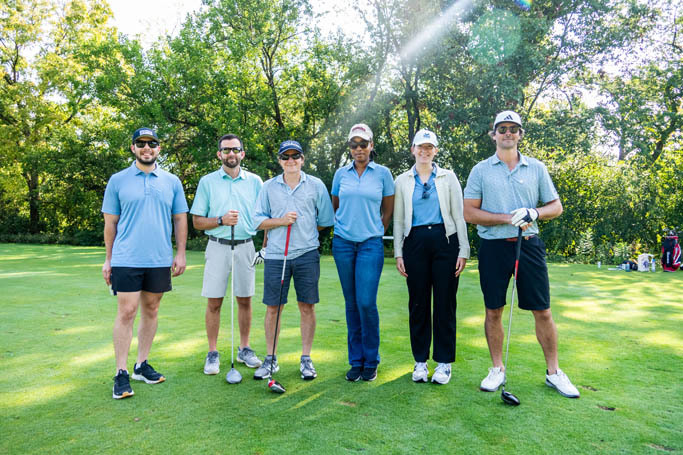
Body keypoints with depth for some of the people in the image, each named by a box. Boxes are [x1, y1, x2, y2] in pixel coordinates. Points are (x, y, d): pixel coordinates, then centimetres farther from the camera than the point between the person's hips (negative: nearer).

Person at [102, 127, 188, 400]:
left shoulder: (172, 182, 8)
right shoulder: (118, 181, 4)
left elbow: (180, 219, 9)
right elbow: (110, 222, 6)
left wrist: (180, 253, 2)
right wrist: (108, 259, 4)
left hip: (160, 260, 2)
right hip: (126, 259, -2)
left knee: (151, 311, 10)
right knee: (126, 312, -3)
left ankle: (142, 365, 23)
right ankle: (121, 373, 7)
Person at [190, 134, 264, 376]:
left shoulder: (255, 181, 6)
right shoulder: (207, 181, 4)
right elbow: (197, 221, 3)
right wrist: (221, 221, -14)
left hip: (245, 246, 1)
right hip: (218, 246, -1)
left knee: (245, 300, 8)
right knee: (214, 302, 2)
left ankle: (245, 348, 22)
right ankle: (213, 354, 15)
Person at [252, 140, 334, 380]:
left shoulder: (316, 185, 5)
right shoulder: (269, 187, 8)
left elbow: (325, 220, 8)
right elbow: (258, 220, 6)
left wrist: (305, 230, 6)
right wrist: (281, 221, -8)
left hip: (307, 254, -1)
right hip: (275, 254, 1)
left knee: (307, 307, 4)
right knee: (272, 308, 5)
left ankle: (306, 359, 18)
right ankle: (271, 359, 20)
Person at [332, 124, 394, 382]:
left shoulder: (383, 173, 3)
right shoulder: (341, 174, 8)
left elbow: (388, 211, 10)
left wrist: (375, 233, 8)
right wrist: (341, 228, 13)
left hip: (371, 244, -2)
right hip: (343, 243, 3)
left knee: (366, 302, -9)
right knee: (351, 303, 7)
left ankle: (371, 361, 10)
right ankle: (356, 361, 18)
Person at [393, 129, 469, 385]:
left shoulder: (448, 177, 8)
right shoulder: (402, 181, 10)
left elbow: (459, 215, 6)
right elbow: (398, 219, 10)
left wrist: (463, 250, -1)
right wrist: (398, 253, 3)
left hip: (444, 241, -1)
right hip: (415, 243, 1)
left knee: (445, 302, 1)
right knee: (418, 303, 4)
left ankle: (444, 362, 13)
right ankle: (420, 361, 16)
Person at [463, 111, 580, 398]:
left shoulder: (536, 168, 9)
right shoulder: (481, 170, 4)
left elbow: (556, 206, 11)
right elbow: (469, 213, -3)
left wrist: (533, 213, -10)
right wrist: (507, 217, -13)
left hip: (528, 245, 1)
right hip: (493, 246, -1)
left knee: (542, 310, 4)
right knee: (493, 311, 6)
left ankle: (553, 371, 21)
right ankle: (497, 369, 22)